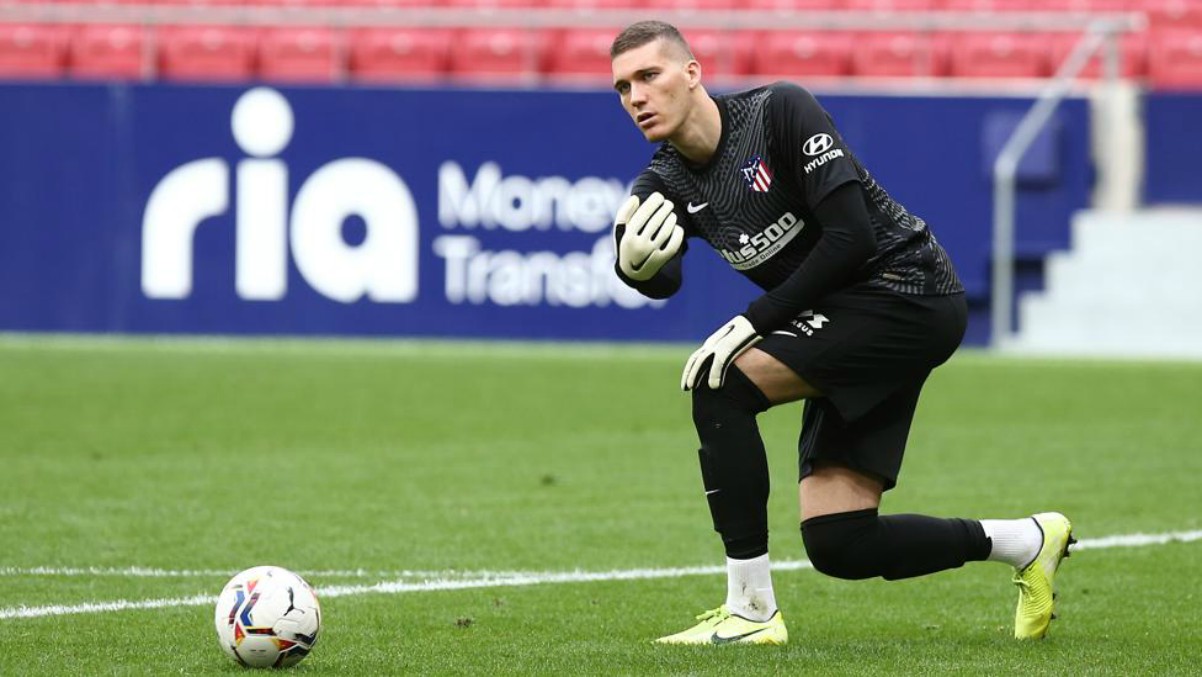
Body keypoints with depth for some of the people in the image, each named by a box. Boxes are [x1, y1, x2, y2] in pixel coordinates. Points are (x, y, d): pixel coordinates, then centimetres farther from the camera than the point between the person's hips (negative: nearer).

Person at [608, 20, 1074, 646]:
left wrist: (753, 323, -21)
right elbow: (660, 281, -14)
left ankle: (750, 610, -17)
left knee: (722, 384, -23)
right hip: (846, 325, 8)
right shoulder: (665, 184, 4)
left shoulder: (779, 110, -15)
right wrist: (634, 261, -38)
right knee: (837, 545, 0)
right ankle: (1027, 541, 23)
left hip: (908, 292, -8)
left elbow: (851, 236, -20)